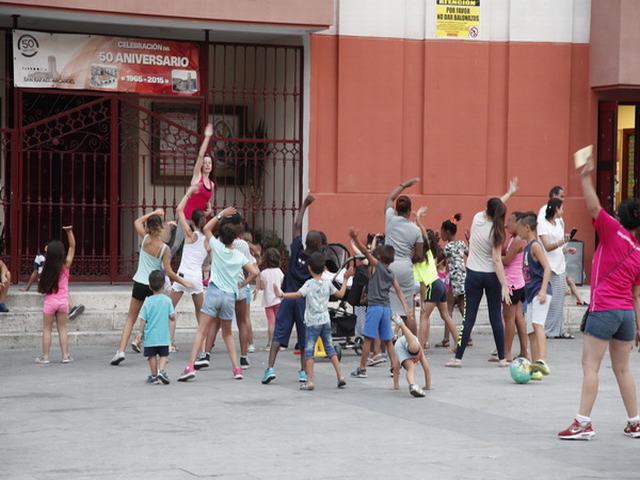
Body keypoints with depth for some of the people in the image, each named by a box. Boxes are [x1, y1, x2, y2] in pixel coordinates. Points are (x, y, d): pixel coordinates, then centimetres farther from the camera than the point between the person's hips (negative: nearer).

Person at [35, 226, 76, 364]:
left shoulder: (47, 269, -9)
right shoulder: (65, 266, -6)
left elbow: (41, 289, -7)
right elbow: (72, 246, -2)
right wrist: (69, 232, -7)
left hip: (50, 301, -2)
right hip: (63, 301, 2)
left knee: (47, 329, 6)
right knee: (62, 329, 11)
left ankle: (45, 356, 4)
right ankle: (66, 355, 8)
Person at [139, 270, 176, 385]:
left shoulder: (148, 301, -6)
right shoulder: (167, 300, -5)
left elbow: (142, 319, -7)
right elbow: (172, 317, -6)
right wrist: (170, 318, 17)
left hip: (150, 336, 0)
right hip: (164, 336, 1)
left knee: (152, 356, 11)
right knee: (163, 355, 10)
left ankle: (154, 375, 16)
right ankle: (162, 370, -12)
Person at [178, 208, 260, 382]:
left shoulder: (218, 247, -1)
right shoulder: (240, 256, 5)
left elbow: (206, 229, 13)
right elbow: (254, 272, 1)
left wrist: (221, 214, 16)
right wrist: (242, 284, 13)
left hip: (214, 292, -3)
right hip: (230, 296, 3)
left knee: (201, 331, -6)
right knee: (227, 333, 19)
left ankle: (190, 366, -17)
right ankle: (236, 368, 12)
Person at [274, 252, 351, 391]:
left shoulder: (309, 284, -8)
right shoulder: (328, 283, 6)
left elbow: (298, 294, -23)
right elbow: (340, 294, 19)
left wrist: (282, 295, -25)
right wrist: (345, 280, 30)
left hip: (312, 322, -5)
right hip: (326, 321, 5)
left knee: (309, 351, -2)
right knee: (330, 348, 15)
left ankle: (310, 381, -7)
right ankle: (340, 376, 11)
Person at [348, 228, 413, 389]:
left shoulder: (377, 265, -2)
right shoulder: (392, 274, 13)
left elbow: (366, 252, -15)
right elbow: (399, 291, 7)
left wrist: (355, 240, -26)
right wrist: (406, 308, 2)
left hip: (374, 306, -6)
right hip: (386, 307, 6)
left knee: (368, 338, -3)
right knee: (387, 340, 13)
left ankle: (362, 368, -1)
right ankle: (395, 367, 9)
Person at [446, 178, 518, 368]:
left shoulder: (478, 218, -3)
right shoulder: (495, 232, -14)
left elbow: (493, 207, 18)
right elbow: (497, 260, -18)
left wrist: (510, 192, 31)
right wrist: (504, 286, -18)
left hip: (473, 274, 2)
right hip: (491, 276, -2)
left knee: (469, 317, 2)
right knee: (496, 317, 6)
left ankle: (458, 357, -4)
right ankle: (501, 358, 11)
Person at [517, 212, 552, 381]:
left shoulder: (535, 245, -8)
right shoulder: (527, 247, 19)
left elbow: (547, 268, -17)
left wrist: (543, 290, -26)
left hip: (540, 292, -10)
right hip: (531, 293, 10)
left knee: (537, 324, -26)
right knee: (531, 331, 8)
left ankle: (542, 361, -39)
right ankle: (534, 367, 11)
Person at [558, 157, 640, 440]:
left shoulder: (613, 232, -3)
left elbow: (593, 207, -16)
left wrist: (586, 177, -13)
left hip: (603, 310, -6)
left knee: (590, 366, -4)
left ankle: (583, 423, -6)